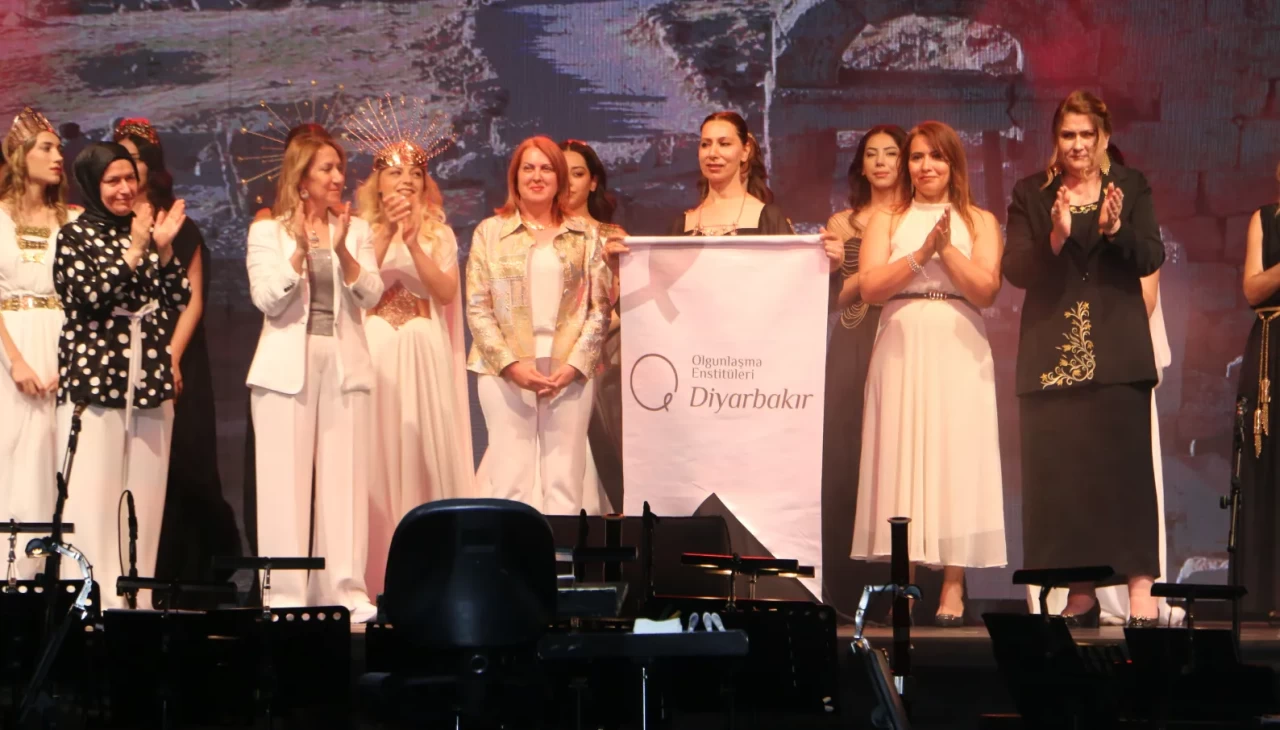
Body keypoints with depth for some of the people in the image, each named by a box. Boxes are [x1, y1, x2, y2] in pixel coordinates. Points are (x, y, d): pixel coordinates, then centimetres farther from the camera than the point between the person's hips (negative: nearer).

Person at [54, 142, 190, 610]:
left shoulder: (146, 231, 16)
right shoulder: (76, 235, 3)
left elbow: (179, 302, 9)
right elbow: (92, 295, -12)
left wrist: (164, 249, -3)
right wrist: (135, 249, -10)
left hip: (150, 380, 4)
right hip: (93, 378, -4)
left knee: (145, 497, 2)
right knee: (93, 494, -7)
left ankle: (138, 598, 6)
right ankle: (93, 601, -6)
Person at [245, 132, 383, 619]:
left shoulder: (356, 231, 12)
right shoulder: (267, 232, 6)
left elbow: (371, 295, 0)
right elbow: (267, 299, -6)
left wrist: (342, 251, -14)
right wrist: (300, 250, -17)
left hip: (345, 365, 2)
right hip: (287, 366, -2)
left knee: (345, 479, -1)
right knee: (286, 482, -5)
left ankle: (344, 591, 2)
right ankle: (285, 594, -2)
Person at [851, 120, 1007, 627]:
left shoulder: (979, 222, 12)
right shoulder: (886, 221, 13)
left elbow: (986, 290, -1)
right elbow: (870, 287, -3)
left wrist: (947, 248, -9)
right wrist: (922, 253, -11)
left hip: (958, 356, -1)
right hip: (902, 352, 1)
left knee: (955, 459, -6)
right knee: (902, 460, -4)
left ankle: (953, 585, -7)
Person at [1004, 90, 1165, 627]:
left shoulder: (1131, 187, 9)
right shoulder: (1031, 194, 9)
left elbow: (1150, 260, -1)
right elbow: (1014, 270, 0)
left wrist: (1116, 229, -19)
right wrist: (1054, 238, -17)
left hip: (1117, 352, -1)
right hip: (1052, 355, 1)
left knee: (1124, 466, -7)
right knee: (1060, 473, -1)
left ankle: (1140, 590, -8)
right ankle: (1081, 594, 5)